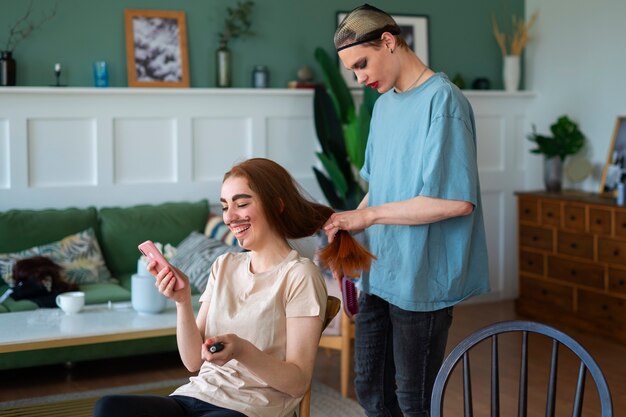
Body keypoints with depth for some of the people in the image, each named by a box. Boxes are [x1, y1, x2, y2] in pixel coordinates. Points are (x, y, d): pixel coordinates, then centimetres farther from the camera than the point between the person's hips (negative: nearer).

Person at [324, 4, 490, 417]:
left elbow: (457, 200, -23)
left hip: (422, 278, -8)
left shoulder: (442, 100, -15)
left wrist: (367, 215, -18)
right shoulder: (385, 101, 11)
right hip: (379, 272, 8)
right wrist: (346, 230, 1)